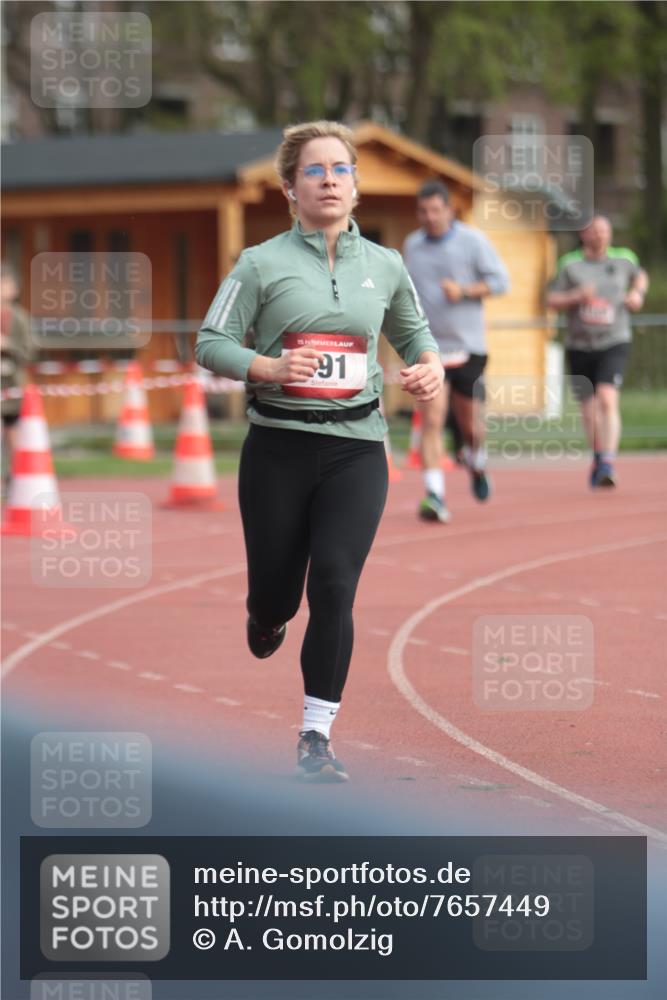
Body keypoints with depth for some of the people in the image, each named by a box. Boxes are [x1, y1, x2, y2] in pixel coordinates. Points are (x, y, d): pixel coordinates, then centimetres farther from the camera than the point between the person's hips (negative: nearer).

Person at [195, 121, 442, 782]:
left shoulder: (383, 266, 8)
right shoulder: (262, 263, -1)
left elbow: (412, 330, 23)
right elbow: (211, 342, -3)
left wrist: (431, 366, 1)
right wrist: (270, 368, -21)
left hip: (357, 448, 1)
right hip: (278, 446, -1)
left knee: (334, 586, -14)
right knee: (277, 593, 5)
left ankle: (316, 739, -8)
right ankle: (265, 617, 47)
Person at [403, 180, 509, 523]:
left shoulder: (473, 240, -2)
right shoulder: (412, 245, 9)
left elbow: (500, 281, -4)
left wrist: (464, 291, -17)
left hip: (467, 347, -1)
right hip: (428, 349, 1)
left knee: (470, 423, 9)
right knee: (431, 421, -14)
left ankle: (476, 463, 43)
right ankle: (434, 495, -18)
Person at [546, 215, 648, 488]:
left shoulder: (623, 259, 5)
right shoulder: (570, 264, 1)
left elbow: (640, 276, 26)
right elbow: (551, 300, -2)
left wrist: (637, 294, 6)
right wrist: (576, 296, -19)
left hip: (614, 344, -1)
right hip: (579, 346, 1)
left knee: (607, 399, -22)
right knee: (589, 411, 8)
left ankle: (607, 464, -29)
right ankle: (598, 458, 33)